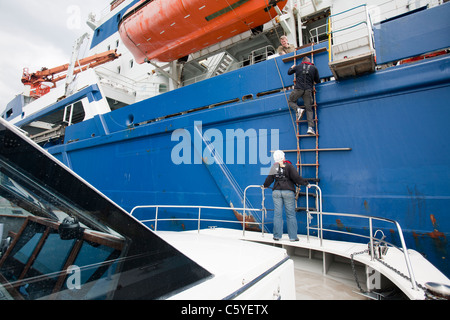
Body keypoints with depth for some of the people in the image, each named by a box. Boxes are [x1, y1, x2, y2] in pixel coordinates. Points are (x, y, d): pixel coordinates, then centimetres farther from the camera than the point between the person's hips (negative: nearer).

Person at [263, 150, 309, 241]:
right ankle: (293, 236, 10)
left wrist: (265, 185, 28)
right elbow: (296, 177, -8)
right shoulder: (289, 166, -4)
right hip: (288, 191, -3)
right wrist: (305, 183, 2)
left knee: (278, 213, 7)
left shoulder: (274, 167, 5)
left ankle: (277, 236, 13)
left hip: (276, 191, 3)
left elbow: (269, 178, 11)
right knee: (290, 214, 5)